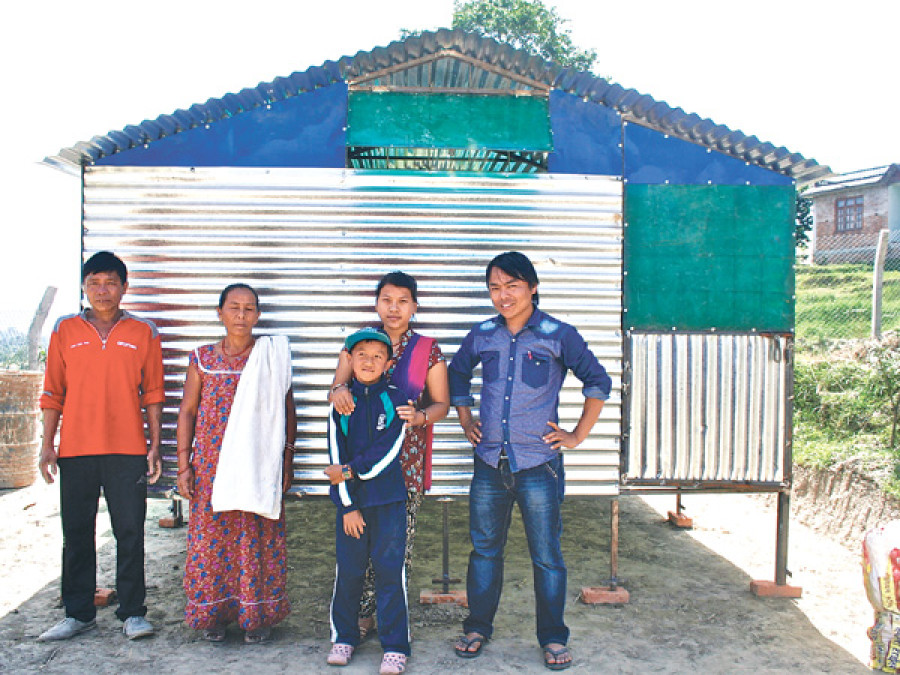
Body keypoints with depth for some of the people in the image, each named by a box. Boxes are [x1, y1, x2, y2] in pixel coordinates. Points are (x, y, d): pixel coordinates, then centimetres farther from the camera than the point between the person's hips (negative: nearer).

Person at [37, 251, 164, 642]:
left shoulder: (143, 333, 6)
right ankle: (78, 614, 21)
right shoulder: (65, 331, 8)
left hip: (128, 451, -1)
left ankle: (133, 613, 13)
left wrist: (155, 446, 1)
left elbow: (153, 394, 6)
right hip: (75, 450, 2)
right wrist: (47, 445, 3)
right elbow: (53, 394, 10)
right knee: (77, 534, 8)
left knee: (130, 532, 2)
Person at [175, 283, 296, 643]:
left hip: (259, 464, -1)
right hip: (211, 463, 1)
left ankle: (258, 615, 17)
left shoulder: (273, 355, 2)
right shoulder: (203, 358, 5)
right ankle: (214, 614, 21)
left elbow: (287, 410, 5)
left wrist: (287, 460, 3)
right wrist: (184, 465, 2)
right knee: (211, 535, 5)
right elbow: (187, 412, 7)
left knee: (258, 538, 2)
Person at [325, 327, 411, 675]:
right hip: (350, 500, 2)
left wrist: (351, 471, -10)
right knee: (348, 571, 10)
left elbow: (387, 452, -9)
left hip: (388, 500, -2)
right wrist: (347, 505, -5)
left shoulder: (395, 400, -1)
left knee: (390, 571, 1)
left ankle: (395, 646, 12)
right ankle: (344, 637, 28)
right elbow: (337, 455, 0)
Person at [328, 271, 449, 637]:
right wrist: (338, 391, -24)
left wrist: (419, 417, -18)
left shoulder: (428, 350, 4)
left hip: (407, 459, 0)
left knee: (400, 539, 2)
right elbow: (336, 388, 1)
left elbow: (442, 403, 4)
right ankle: (363, 612, 18)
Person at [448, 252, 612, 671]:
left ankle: (553, 639, 23)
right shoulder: (481, 336, 6)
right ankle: (477, 628, 30)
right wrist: (466, 421, 16)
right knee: (484, 549, 13)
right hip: (489, 464, 3)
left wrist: (578, 435, 0)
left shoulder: (558, 336, -5)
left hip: (538, 466, -3)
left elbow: (598, 382, 1)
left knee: (546, 557, 5)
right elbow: (457, 374, 24)